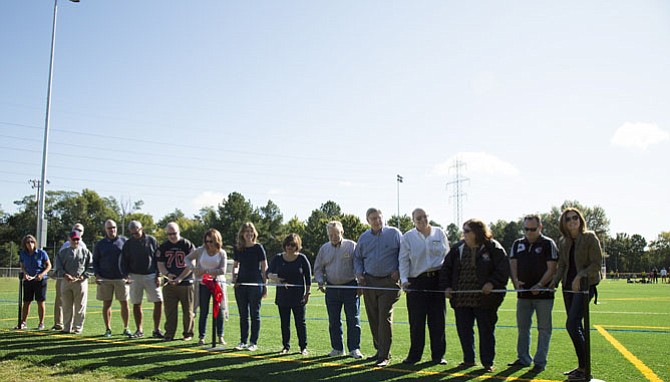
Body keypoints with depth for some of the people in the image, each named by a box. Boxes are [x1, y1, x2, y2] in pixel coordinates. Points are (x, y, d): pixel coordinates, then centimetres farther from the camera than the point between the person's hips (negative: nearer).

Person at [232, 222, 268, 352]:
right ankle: (243, 341, 18)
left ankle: (254, 342, 9)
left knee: (254, 314, 2)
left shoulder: (258, 248, -3)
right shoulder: (237, 249, 8)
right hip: (241, 284, 4)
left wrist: (265, 285, -4)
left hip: (255, 284, -4)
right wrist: (234, 275, -1)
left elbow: (264, 267, -2)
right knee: (243, 314, 10)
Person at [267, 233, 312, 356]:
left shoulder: (302, 259, -1)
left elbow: (308, 278, 2)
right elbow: (268, 272, 4)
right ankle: (286, 346, 17)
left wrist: (307, 293, -2)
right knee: (284, 323, 8)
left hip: (298, 296, -2)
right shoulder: (278, 258, 4)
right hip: (282, 296, 2)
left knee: (300, 322, 2)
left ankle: (303, 347, 10)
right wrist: (274, 278, -18)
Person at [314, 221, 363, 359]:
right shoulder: (324, 249, 11)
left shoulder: (352, 246, 0)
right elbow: (318, 268, 17)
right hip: (331, 288, 4)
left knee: (353, 320, -3)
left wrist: (361, 283, -11)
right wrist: (320, 281, 0)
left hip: (350, 287, -3)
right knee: (334, 321, 7)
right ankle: (337, 348, 17)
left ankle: (354, 348, 2)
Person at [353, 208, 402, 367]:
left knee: (385, 318, -9)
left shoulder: (394, 233, 0)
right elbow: (357, 258, 21)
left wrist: (399, 271, -6)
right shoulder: (364, 238, 11)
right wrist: (359, 273, 5)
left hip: (389, 282, -4)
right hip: (369, 282, 5)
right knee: (373, 318, 9)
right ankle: (380, 350, 22)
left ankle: (384, 355, -4)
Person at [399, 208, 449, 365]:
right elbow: (403, 260, 2)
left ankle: (438, 355, 14)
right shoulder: (408, 237, 5)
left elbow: (447, 256, 12)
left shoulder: (439, 233, 9)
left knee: (438, 319, 4)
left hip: (437, 280, 1)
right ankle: (414, 355, 12)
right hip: (416, 282, -1)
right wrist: (404, 280, -12)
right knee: (416, 321, 0)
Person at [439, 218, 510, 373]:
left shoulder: (493, 247, -4)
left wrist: (492, 283, -18)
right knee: (464, 330, 10)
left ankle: (488, 362, 16)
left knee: (486, 331, 4)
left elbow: (503, 269, -7)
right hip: (461, 299, 4)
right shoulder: (458, 248, 9)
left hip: (485, 298, -4)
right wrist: (446, 286, 4)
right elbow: (446, 268, 16)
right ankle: (468, 359, 25)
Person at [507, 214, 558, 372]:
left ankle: (540, 362, 7)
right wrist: (515, 281, -11)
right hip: (523, 293, 5)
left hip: (543, 294, -5)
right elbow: (512, 264, 7)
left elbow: (552, 268, -9)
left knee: (543, 329, 1)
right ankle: (523, 359, 22)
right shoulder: (518, 244, 11)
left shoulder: (548, 244, -3)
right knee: (522, 327, 11)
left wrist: (540, 285, -20)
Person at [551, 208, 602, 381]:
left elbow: (597, 263, -12)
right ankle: (582, 366, 20)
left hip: (585, 286, -7)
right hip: (568, 287, 7)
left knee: (572, 324, -15)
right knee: (576, 327, 10)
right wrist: (555, 281, -2)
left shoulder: (590, 238, -8)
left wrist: (580, 276, -22)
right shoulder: (563, 242, 10)